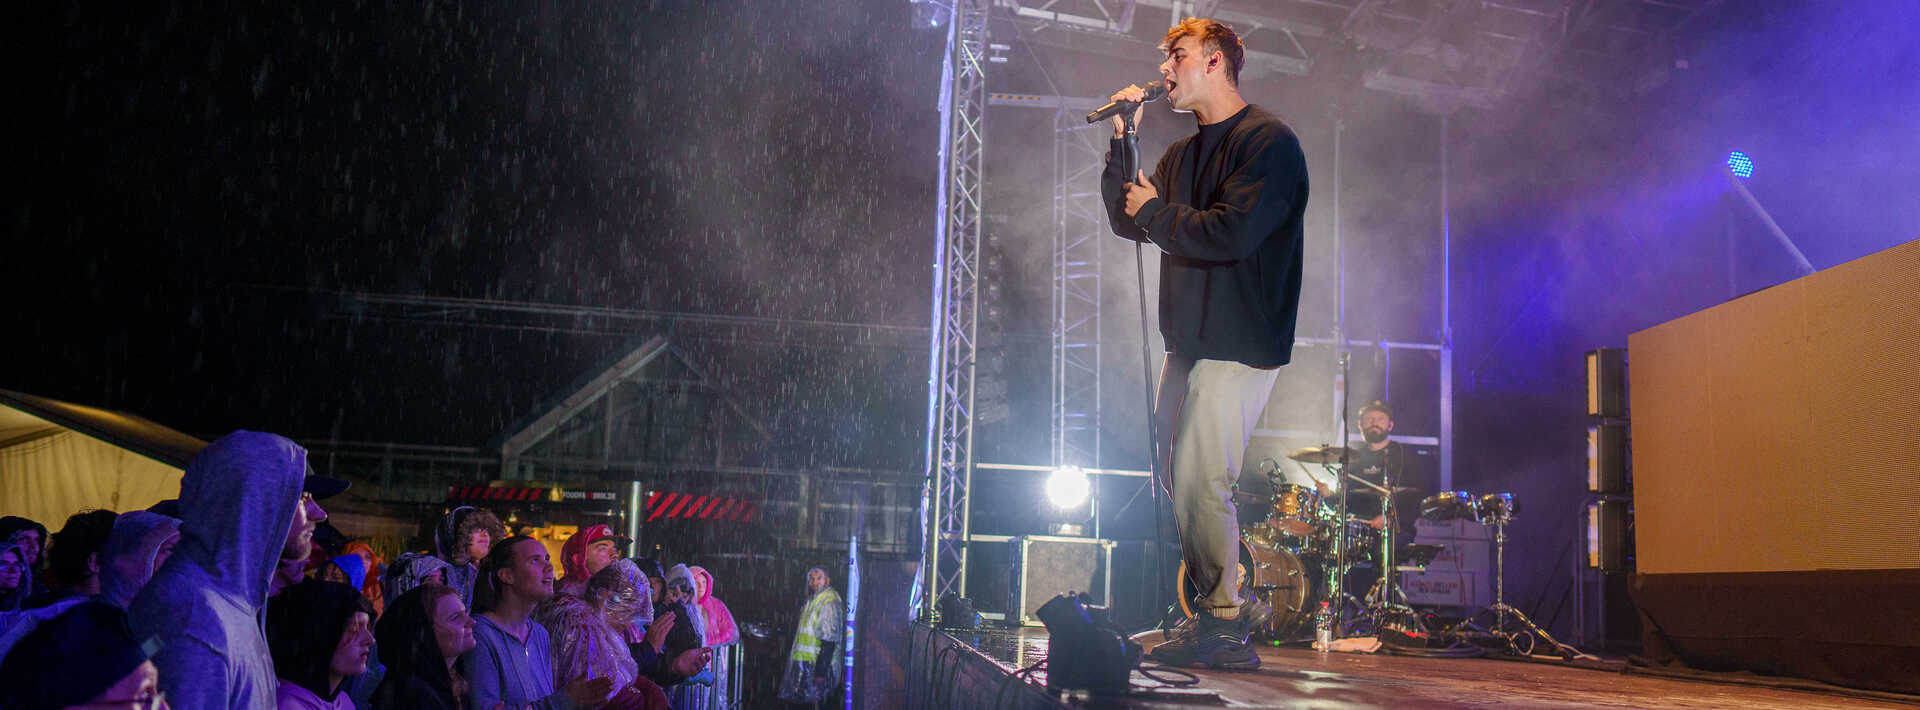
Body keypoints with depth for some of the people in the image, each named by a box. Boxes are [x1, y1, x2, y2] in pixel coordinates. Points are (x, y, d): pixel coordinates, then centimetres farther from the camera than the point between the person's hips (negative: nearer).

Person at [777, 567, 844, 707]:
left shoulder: (830, 603, -15)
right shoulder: (812, 601, 15)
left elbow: (829, 642, -20)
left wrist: (820, 672, -24)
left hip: (818, 663, -9)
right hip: (806, 663, 9)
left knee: (813, 703, -8)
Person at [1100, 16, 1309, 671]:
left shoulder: (1268, 141, -9)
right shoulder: (1182, 155, 18)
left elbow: (1231, 233, -22)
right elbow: (1127, 221, 16)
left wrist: (1155, 210, -8)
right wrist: (1121, 143, 7)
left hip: (1239, 343, -9)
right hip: (1190, 340, 9)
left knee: (1198, 483, -11)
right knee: (1173, 477, 11)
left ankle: (1223, 628, 2)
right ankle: (1229, 606, 22)